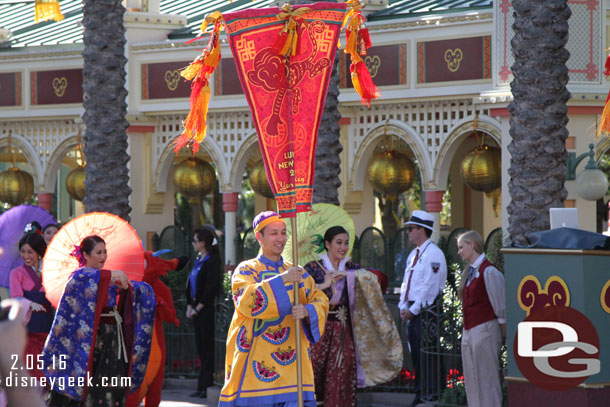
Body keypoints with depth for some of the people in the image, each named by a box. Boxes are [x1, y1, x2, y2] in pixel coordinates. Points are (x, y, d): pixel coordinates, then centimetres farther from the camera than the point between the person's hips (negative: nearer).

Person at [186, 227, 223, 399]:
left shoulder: (212, 262, -10)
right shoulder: (198, 261, 16)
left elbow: (211, 288, -16)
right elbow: (190, 284, 18)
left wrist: (197, 308, -14)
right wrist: (189, 306, 6)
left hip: (207, 309, -9)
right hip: (197, 309, 9)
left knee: (207, 348, -5)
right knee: (200, 347, 9)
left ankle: (206, 385, -3)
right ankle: (203, 386, 12)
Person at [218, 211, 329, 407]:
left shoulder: (299, 274, 17)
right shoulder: (246, 271, 4)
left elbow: (321, 301, 9)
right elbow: (247, 301, -15)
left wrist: (307, 311, -14)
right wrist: (282, 280, -19)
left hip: (290, 360, 3)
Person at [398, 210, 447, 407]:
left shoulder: (433, 254, -11)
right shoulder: (414, 254, 18)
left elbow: (430, 287, -16)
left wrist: (413, 310, -14)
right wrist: (403, 307, 7)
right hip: (411, 312, 9)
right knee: (416, 354, 10)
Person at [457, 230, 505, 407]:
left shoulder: (488, 271, -13)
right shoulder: (469, 271, 13)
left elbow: (500, 306, -10)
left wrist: (503, 330, -4)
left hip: (484, 330, -9)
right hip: (468, 331, 9)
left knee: (486, 378, -6)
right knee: (472, 379, 10)